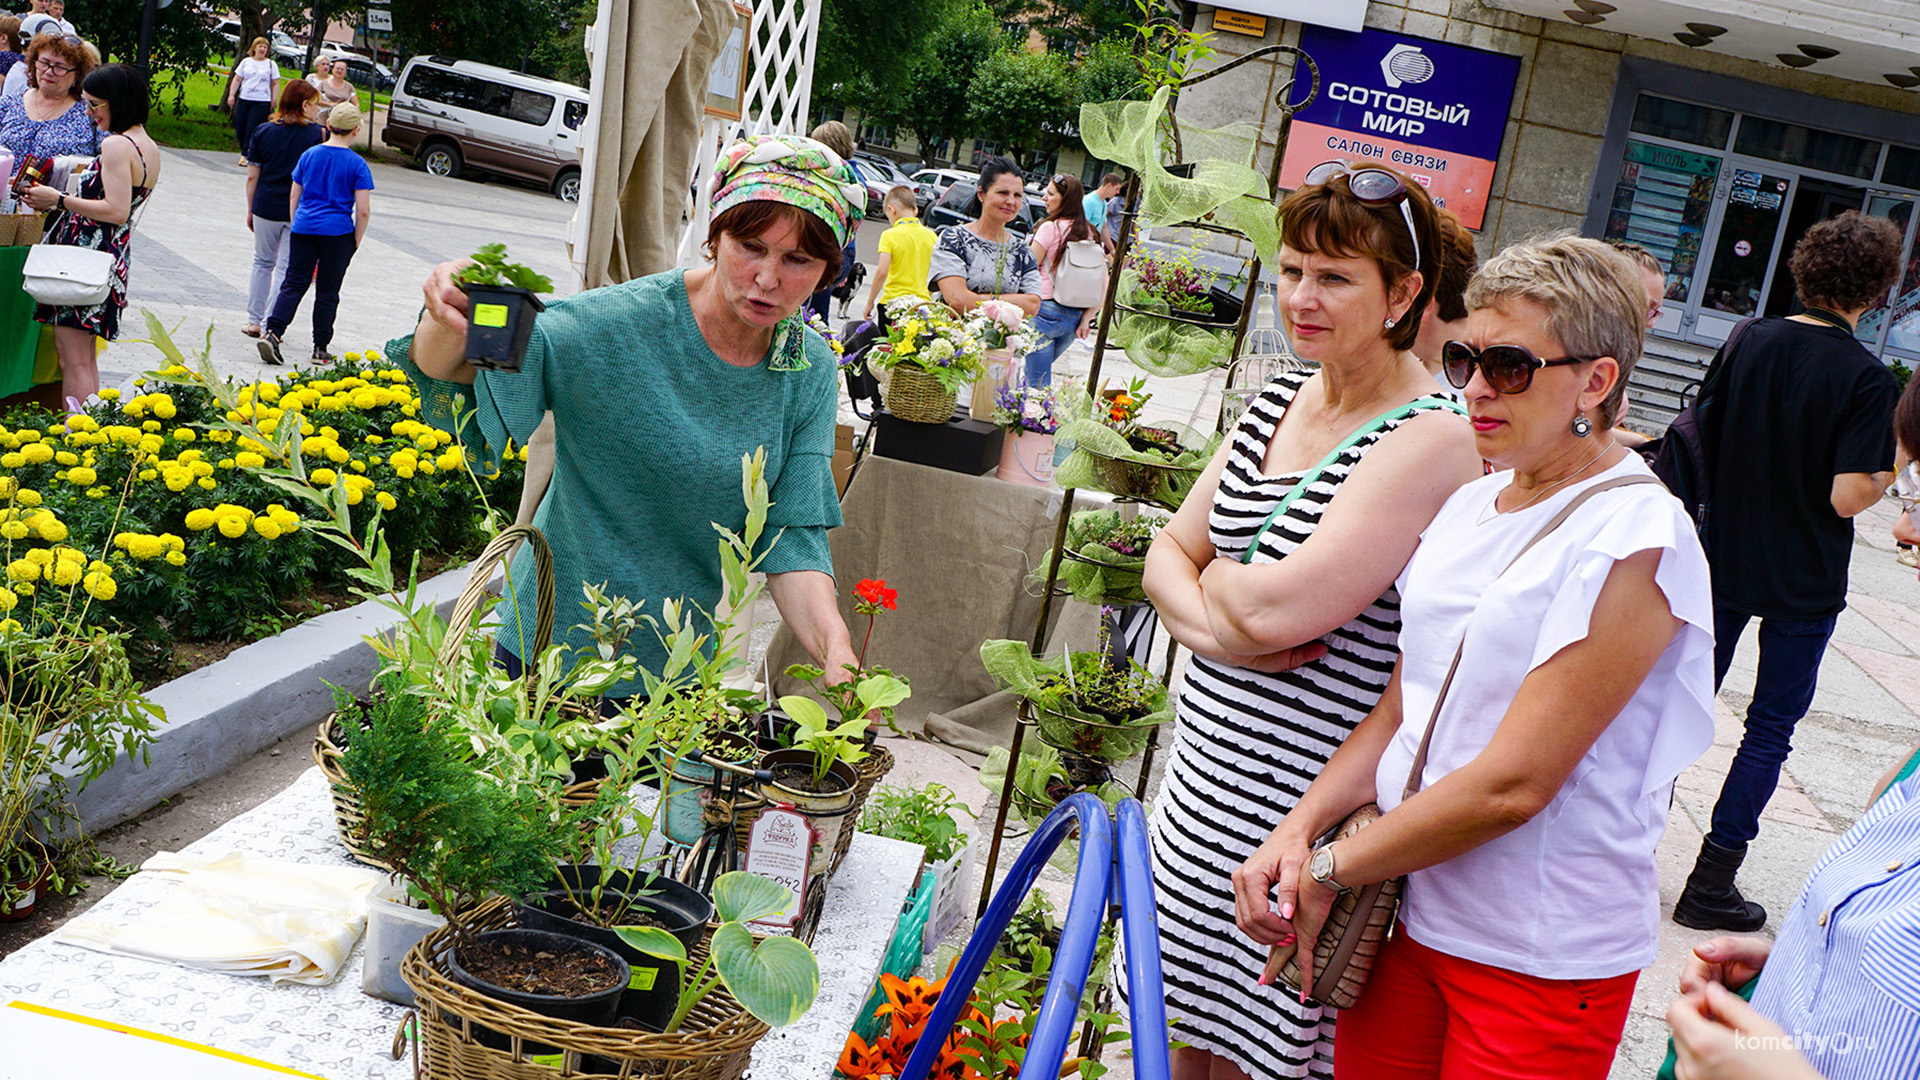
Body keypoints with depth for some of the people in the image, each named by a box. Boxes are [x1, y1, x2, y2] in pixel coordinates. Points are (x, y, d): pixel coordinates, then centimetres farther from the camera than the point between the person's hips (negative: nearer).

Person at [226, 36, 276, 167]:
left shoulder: (271, 64, 7)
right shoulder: (246, 62, 14)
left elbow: (275, 84, 6)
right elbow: (237, 79, 14)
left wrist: (274, 101, -3)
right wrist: (231, 95, 5)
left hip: (261, 102, -3)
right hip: (243, 100, 3)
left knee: (253, 129, -11)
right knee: (240, 128, 1)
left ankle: (245, 155, -7)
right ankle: (245, 151, 19)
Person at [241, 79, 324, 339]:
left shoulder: (262, 132, 1)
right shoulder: (317, 134, -7)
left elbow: (252, 176, 4)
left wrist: (250, 210, 11)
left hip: (266, 208, 3)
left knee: (262, 263, 18)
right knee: (286, 269, 4)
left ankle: (254, 321, 21)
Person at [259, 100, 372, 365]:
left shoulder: (309, 155, 5)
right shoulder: (357, 164, -6)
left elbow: (293, 196, 10)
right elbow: (363, 210, -9)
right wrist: (356, 241, 2)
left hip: (304, 228, 3)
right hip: (338, 233, -3)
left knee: (293, 285, 5)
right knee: (327, 293, 7)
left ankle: (271, 332, -13)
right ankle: (320, 349, 13)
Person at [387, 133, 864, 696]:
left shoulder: (813, 374, -6)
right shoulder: (621, 323, -19)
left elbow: (792, 533, -9)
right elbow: (446, 369, -21)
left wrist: (835, 647, -27)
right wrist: (449, 324, -45)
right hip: (554, 647, -3)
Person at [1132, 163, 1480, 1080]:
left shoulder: (1430, 440, -18)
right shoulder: (1278, 401, 8)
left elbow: (1278, 608, -26)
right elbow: (1168, 554, 9)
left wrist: (1213, 575, -4)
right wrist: (1216, 626, -12)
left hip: (1299, 801, -7)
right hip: (1204, 767, 7)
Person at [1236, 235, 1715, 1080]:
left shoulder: (1635, 541, -17)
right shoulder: (1469, 506, 7)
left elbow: (1511, 784, -21)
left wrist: (1329, 870, -14)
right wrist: (1299, 829, -6)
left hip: (1542, 963, -6)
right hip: (1411, 915, 6)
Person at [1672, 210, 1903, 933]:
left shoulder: (1747, 342, -4)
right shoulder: (1867, 378, -15)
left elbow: (1702, 441, 2)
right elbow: (1848, 497, -18)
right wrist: (1892, 469, 1)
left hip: (1722, 562, 4)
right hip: (1803, 582, -4)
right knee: (1771, 728, 8)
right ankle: (1711, 884, 9)